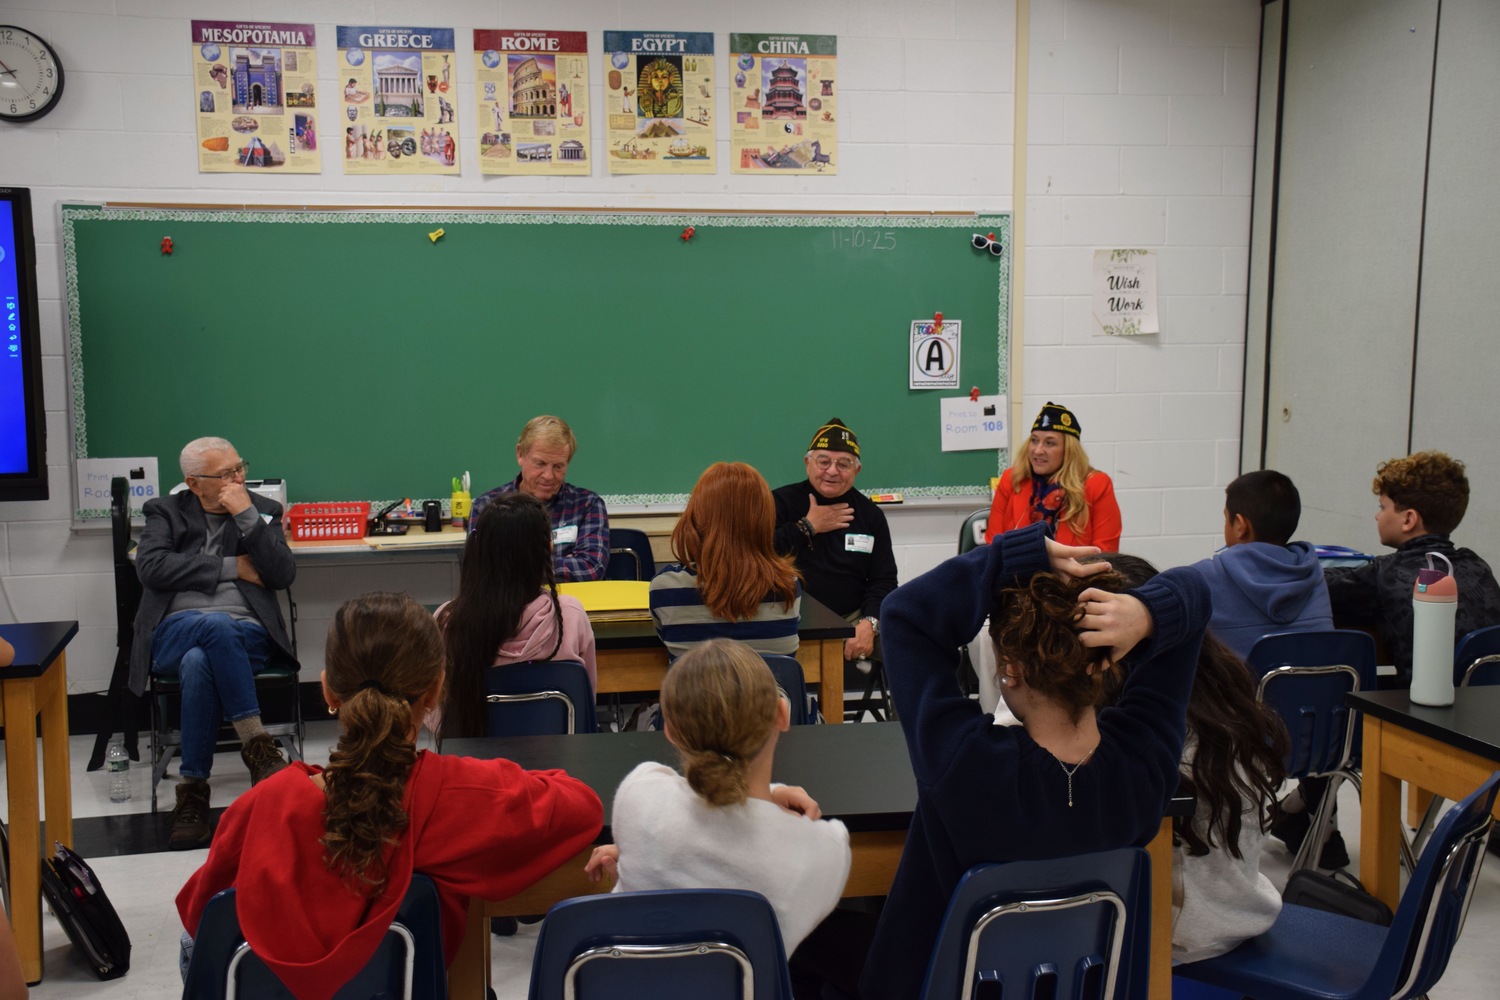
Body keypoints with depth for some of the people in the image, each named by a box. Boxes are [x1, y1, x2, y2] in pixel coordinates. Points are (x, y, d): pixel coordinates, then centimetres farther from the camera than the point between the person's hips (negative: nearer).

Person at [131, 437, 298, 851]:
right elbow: (151, 566, -5)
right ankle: (258, 746, -32)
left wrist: (247, 516, -8)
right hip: (175, 634, 0)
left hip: (245, 638, 0)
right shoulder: (165, 512, 15)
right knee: (216, 624, -38)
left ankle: (193, 792, -28)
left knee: (198, 663, -36)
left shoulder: (263, 510, 15)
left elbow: (283, 575, 0)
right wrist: (232, 567, -5)